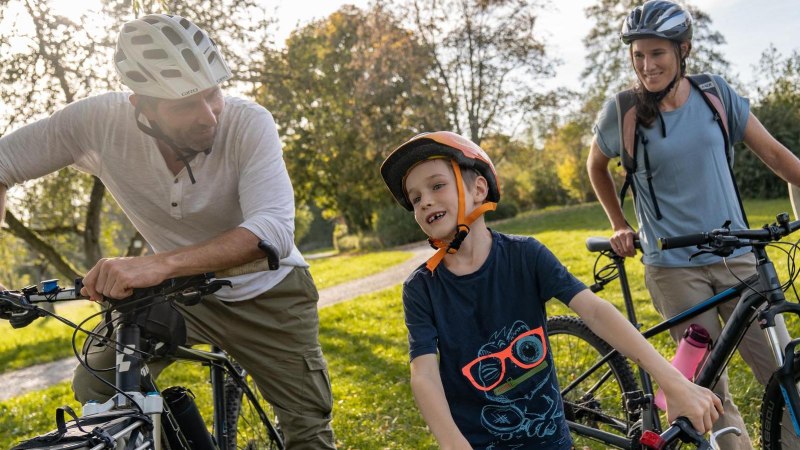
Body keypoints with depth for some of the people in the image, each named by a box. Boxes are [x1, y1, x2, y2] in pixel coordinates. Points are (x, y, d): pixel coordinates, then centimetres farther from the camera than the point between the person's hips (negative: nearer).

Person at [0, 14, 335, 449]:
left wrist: (159, 263, -53)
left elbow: (274, 229, -40)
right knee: (95, 391, -14)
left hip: (265, 294, -2)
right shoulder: (101, 120, -23)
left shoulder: (249, 123, -30)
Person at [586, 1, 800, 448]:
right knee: (712, 392, 2)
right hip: (674, 267, -2)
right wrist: (620, 227, 10)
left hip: (737, 257, 3)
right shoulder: (622, 111, -4)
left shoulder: (715, 92, 2)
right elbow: (596, 166, 13)